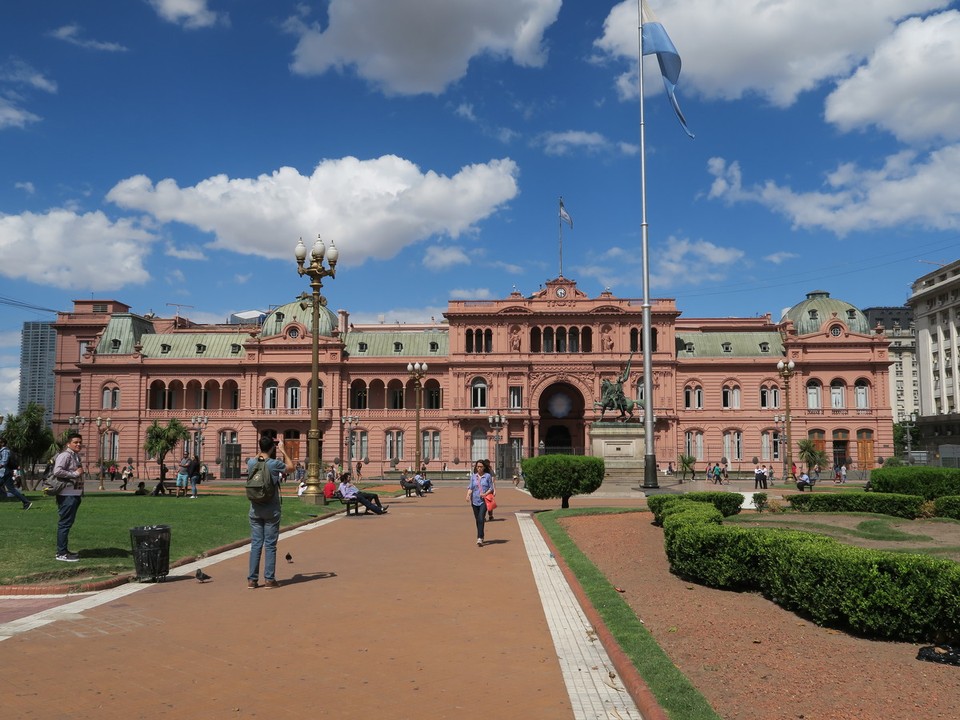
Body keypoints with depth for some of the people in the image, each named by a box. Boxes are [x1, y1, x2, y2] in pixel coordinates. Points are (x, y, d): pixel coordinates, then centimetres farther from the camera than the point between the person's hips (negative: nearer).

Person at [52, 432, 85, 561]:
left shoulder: (76, 456, 17)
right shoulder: (65, 455, -13)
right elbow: (57, 471, -25)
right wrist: (75, 473, -18)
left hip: (75, 494, 10)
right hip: (67, 495, -10)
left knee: (68, 523, 16)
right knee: (65, 523, -5)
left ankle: (64, 550, 25)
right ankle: (61, 553, -1)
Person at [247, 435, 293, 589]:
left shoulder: (251, 463, -2)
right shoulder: (275, 464, -12)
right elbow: (291, 467, 8)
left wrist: (261, 452, 26)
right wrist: (283, 453, 16)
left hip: (255, 510, 4)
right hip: (271, 511, -4)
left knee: (256, 544, 8)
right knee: (270, 545, 3)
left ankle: (252, 579, 10)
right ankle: (269, 579, 6)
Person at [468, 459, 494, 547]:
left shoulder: (488, 476, 0)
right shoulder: (473, 476, 8)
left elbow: (491, 488, 2)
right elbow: (470, 487, 8)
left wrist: (485, 494, -15)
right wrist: (468, 495, -11)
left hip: (484, 500, -4)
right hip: (475, 501, 4)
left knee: (481, 519, -16)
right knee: (477, 520, 11)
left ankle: (480, 539, -20)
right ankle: (481, 537, 25)